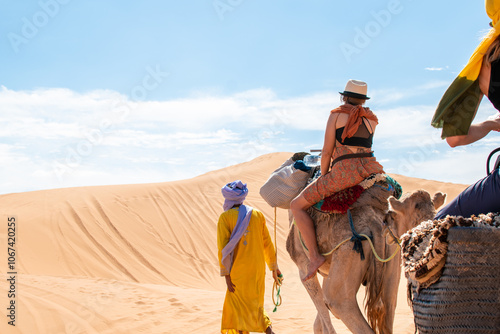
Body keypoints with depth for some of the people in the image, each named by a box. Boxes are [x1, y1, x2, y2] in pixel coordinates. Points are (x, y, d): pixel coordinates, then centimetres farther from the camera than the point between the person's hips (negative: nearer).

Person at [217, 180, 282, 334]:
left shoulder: (225, 217, -5)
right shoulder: (257, 214, 8)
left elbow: (223, 247, -11)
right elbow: (267, 243, 12)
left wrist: (226, 275, -9)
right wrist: (274, 267, 21)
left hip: (240, 269, -5)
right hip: (258, 268, 5)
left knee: (237, 308, 1)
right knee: (254, 305, 19)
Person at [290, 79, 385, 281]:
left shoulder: (337, 115, 5)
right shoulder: (372, 119, 18)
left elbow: (327, 152, 2)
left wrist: (323, 176, 16)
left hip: (344, 172, -5)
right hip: (372, 170, 5)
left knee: (297, 205, 5)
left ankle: (314, 256, -8)